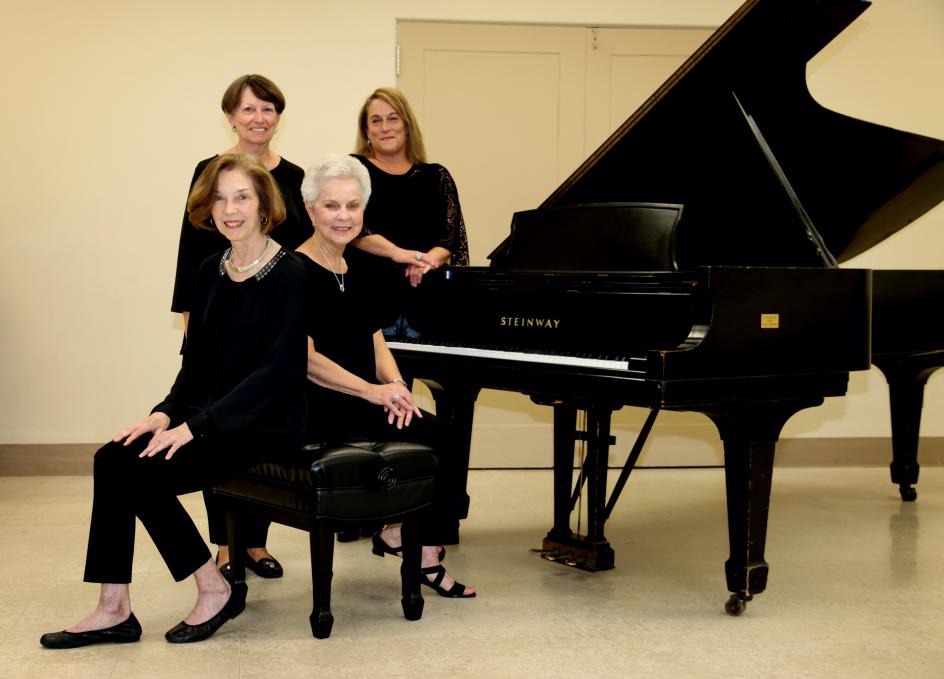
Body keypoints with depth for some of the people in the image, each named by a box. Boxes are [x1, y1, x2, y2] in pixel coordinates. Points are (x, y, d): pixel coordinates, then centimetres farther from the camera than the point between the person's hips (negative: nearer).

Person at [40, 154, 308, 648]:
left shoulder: (291, 275, -13)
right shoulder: (212, 272, 10)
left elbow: (278, 369, -19)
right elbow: (196, 361, 13)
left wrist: (195, 425, -23)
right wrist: (166, 414, -6)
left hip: (268, 423, -7)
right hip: (214, 416, 7)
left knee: (140, 473, -22)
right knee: (112, 460, -14)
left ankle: (215, 590, -4)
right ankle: (113, 610, -10)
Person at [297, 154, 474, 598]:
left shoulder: (358, 277, 15)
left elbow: (377, 346, 11)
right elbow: (305, 358, -16)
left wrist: (395, 387, -10)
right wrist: (374, 391, -20)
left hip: (360, 405, 7)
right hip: (318, 414, -7)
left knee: (433, 432, -17)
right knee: (426, 435, -22)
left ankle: (425, 554, -8)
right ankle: (398, 529, -1)